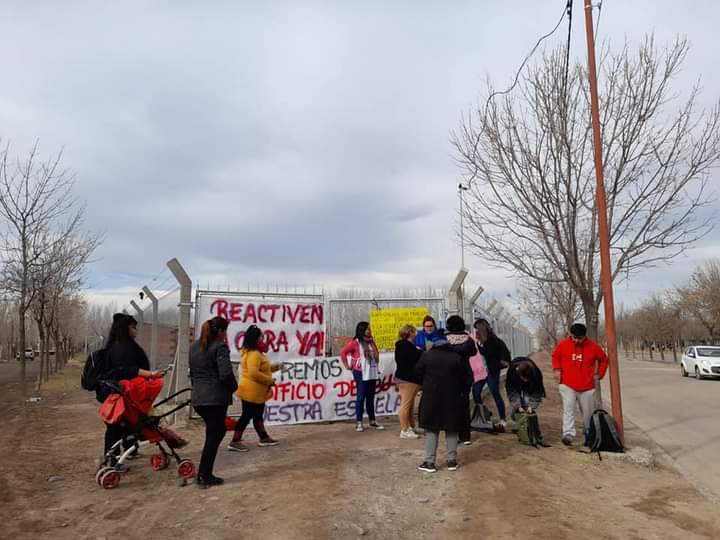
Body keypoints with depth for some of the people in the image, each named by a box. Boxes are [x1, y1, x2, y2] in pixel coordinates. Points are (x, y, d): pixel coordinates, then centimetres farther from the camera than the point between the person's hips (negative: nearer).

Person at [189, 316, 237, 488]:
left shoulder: (194, 346, 14)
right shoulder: (220, 346, -12)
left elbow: (192, 372, 19)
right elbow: (226, 374, -20)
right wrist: (233, 387, -2)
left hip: (198, 398, 8)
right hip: (216, 398, -8)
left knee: (217, 430, 19)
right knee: (213, 436, 3)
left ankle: (205, 474, 21)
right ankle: (204, 477, 8)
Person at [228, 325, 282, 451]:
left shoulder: (255, 352, 13)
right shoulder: (253, 354, -22)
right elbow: (254, 373, -32)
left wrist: (273, 367, 13)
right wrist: (270, 380, -22)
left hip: (256, 392, 11)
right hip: (252, 392, -11)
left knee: (258, 416, 18)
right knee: (247, 416, -3)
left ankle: (264, 438, 28)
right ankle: (235, 442, 4)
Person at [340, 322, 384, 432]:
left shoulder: (371, 341, 10)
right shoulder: (355, 342, -8)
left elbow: (375, 355, 21)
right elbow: (343, 352, -8)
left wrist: (375, 368, 12)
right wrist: (347, 365, -5)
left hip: (372, 373, 6)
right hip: (361, 373, -6)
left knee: (371, 397, 12)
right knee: (361, 396, -2)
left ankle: (372, 420, 20)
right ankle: (358, 422, 6)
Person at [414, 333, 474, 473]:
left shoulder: (427, 355, 1)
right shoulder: (457, 357, 1)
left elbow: (418, 374, 4)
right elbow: (468, 378, 0)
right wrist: (461, 391, 13)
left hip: (431, 397, -1)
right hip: (452, 398, 1)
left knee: (431, 429, 6)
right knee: (451, 429, 13)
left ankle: (429, 462, 5)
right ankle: (452, 461, 16)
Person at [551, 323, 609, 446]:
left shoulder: (593, 346, -3)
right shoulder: (563, 344, -4)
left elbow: (604, 359, 13)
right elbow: (555, 356, 13)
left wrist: (599, 374, 6)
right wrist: (557, 369, 0)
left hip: (587, 387, 1)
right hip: (567, 385, -1)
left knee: (588, 413, 12)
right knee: (568, 408, -19)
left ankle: (589, 436, 32)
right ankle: (568, 434, -25)